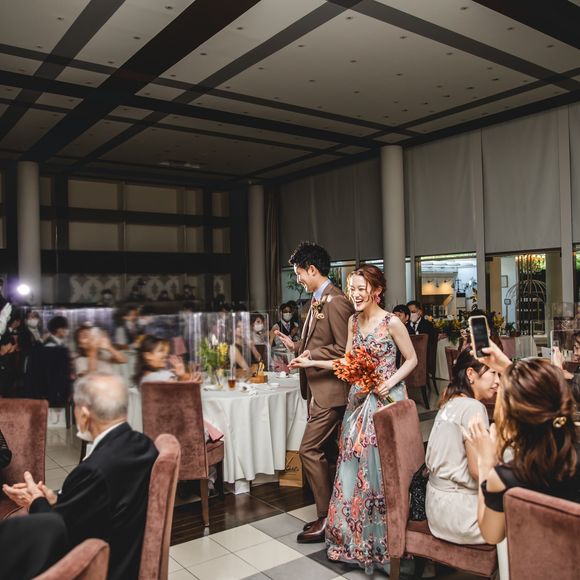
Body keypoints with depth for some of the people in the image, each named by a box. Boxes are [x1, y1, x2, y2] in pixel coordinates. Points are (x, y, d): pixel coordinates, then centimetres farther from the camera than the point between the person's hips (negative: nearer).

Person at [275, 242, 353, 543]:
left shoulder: (335, 301, -18)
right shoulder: (317, 300, 13)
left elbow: (343, 349, -20)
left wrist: (311, 355, -15)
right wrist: (294, 345, 8)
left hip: (330, 389, -10)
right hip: (317, 388, 10)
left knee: (310, 450, -7)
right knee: (326, 451, 16)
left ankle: (326, 518, 6)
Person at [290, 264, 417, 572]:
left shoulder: (392, 322, -12)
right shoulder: (353, 320, 6)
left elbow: (412, 359, -4)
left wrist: (390, 382, -17)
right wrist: (312, 362, 0)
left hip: (385, 399, -6)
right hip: (359, 399, 6)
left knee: (381, 465, 2)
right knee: (354, 465, 8)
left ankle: (382, 539, 22)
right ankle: (355, 537, 25)